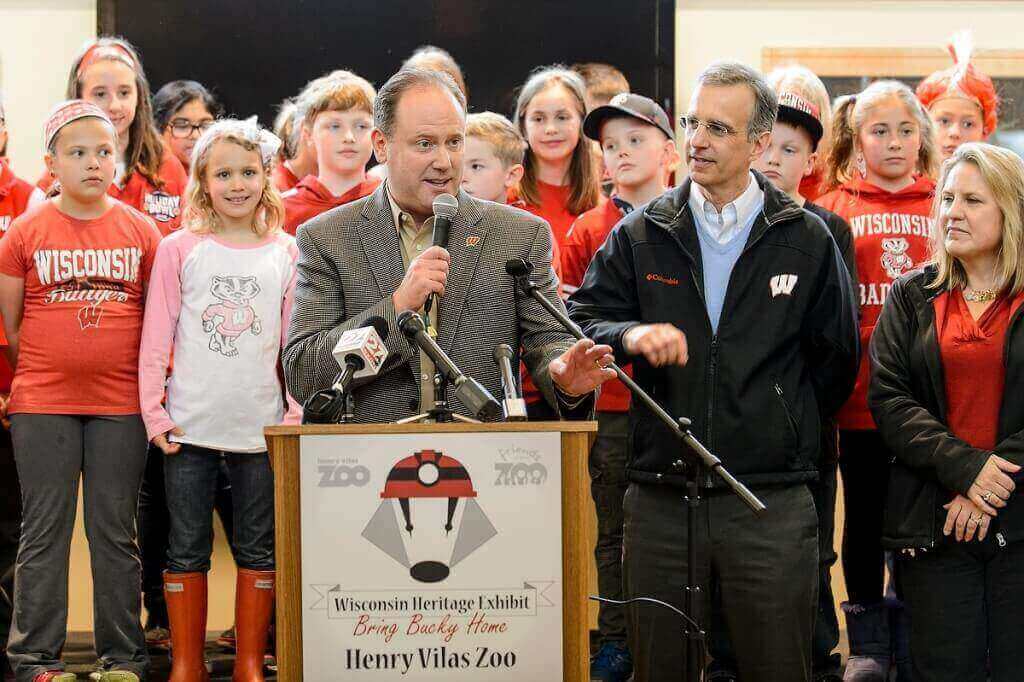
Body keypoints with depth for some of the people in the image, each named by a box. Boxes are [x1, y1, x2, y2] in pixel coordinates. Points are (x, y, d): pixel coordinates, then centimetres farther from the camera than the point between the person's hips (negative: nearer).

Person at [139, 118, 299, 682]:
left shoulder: (286, 252, 4)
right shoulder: (179, 250, 0)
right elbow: (156, 339, 0)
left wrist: (298, 413, -1)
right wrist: (155, 413, -6)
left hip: (262, 425, 1)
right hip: (191, 425, -1)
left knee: (258, 549, 7)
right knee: (187, 550, 5)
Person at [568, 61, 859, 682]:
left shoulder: (807, 240, 5)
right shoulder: (641, 236, 8)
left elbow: (836, 359, 12)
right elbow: (581, 319, 2)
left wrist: (783, 432, 11)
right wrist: (629, 335, -18)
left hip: (772, 505, -1)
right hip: (659, 500, 2)